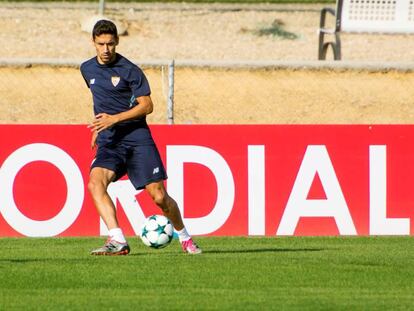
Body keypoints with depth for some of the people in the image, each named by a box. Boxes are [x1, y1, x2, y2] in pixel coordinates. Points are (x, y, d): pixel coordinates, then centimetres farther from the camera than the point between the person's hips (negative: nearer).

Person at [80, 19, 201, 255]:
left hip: (137, 138, -4)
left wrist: (114, 119, -18)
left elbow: (147, 105, -9)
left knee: (159, 196, -6)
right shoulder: (87, 69, 10)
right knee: (95, 183, -25)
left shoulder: (130, 71, -7)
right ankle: (118, 241, -31)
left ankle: (185, 238, 20)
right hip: (109, 142, 4)